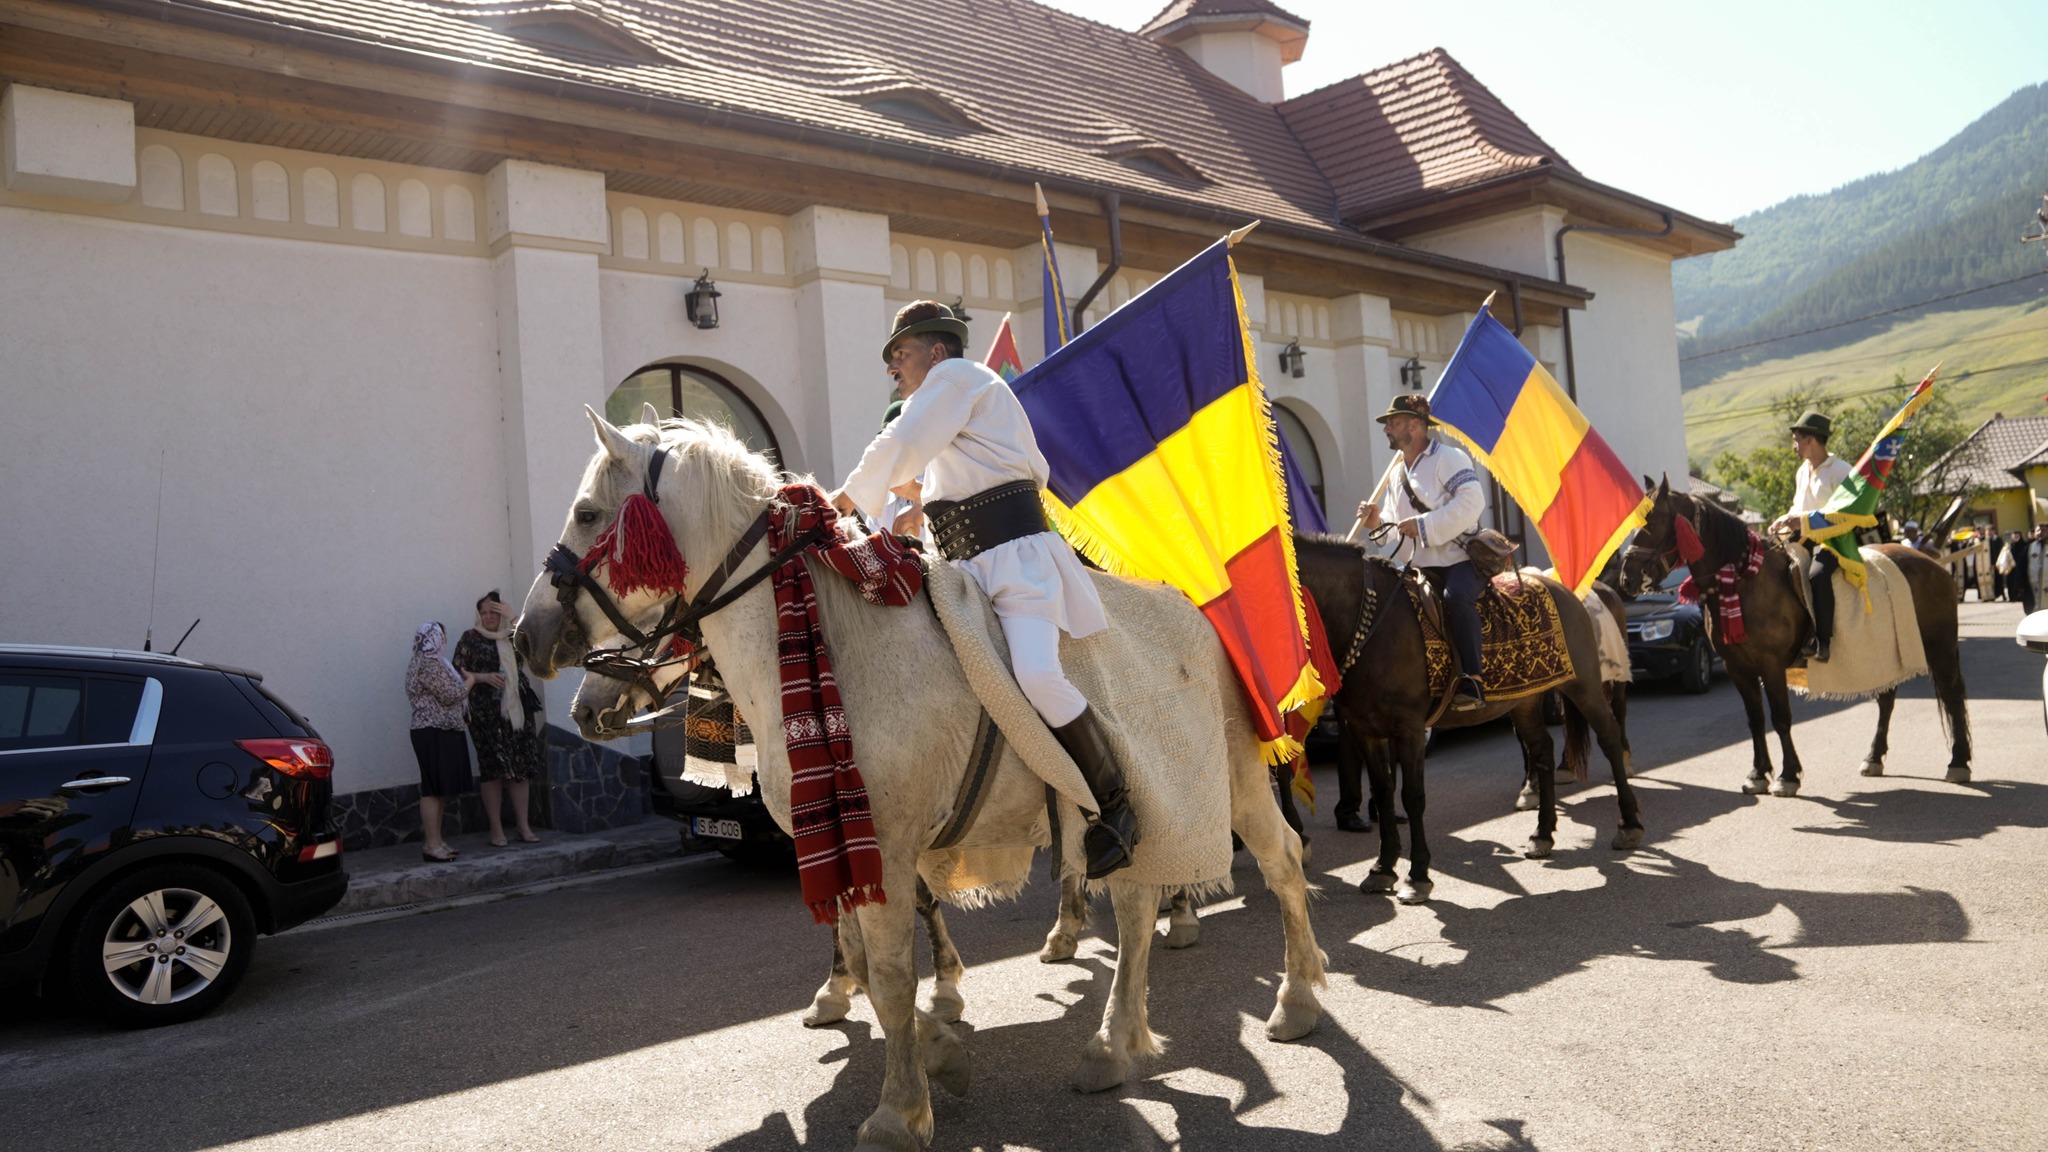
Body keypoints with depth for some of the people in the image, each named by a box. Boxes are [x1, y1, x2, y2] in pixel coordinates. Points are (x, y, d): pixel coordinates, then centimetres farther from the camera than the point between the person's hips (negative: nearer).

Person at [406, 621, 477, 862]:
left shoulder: (426, 663, 18)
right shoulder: (429, 665, -15)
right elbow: (450, 695, -17)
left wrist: (462, 678, 13)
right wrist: (469, 681, -2)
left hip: (440, 732, 11)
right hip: (434, 733, -11)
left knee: (440, 789, 12)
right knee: (434, 789, -8)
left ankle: (436, 842, 17)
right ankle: (433, 846, -7)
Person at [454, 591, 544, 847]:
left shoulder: (513, 636, 14)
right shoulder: (470, 638, 3)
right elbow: (457, 671, -1)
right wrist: (483, 677, -16)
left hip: (518, 710, 3)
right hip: (488, 713, -3)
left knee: (522, 768, 3)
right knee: (493, 769, -3)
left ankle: (523, 826, 9)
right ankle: (496, 830, 3)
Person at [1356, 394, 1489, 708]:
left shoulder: (1448, 458, -4)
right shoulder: (1396, 474, 19)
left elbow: (1472, 502, -21)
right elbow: (1396, 528, 26)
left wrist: (1423, 525, -23)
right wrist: (1377, 521, 2)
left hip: (1459, 558, -8)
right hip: (1421, 567, 8)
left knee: (1456, 597, -36)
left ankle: (1472, 680, -36)